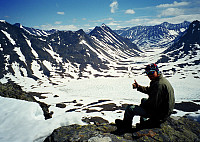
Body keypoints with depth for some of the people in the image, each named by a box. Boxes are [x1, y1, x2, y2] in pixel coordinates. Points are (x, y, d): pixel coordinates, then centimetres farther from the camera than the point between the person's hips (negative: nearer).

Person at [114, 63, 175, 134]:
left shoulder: (159, 84, -28)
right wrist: (138, 87, 10)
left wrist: (143, 105, -9)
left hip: (158, 113, -11)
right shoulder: (162, 80, 7)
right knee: (144, 100, 34)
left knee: (130, 108, -6)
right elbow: (149, 90, 21)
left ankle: (125, 127, 21)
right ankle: (143, 124, 35)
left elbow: (153, 103, -27)